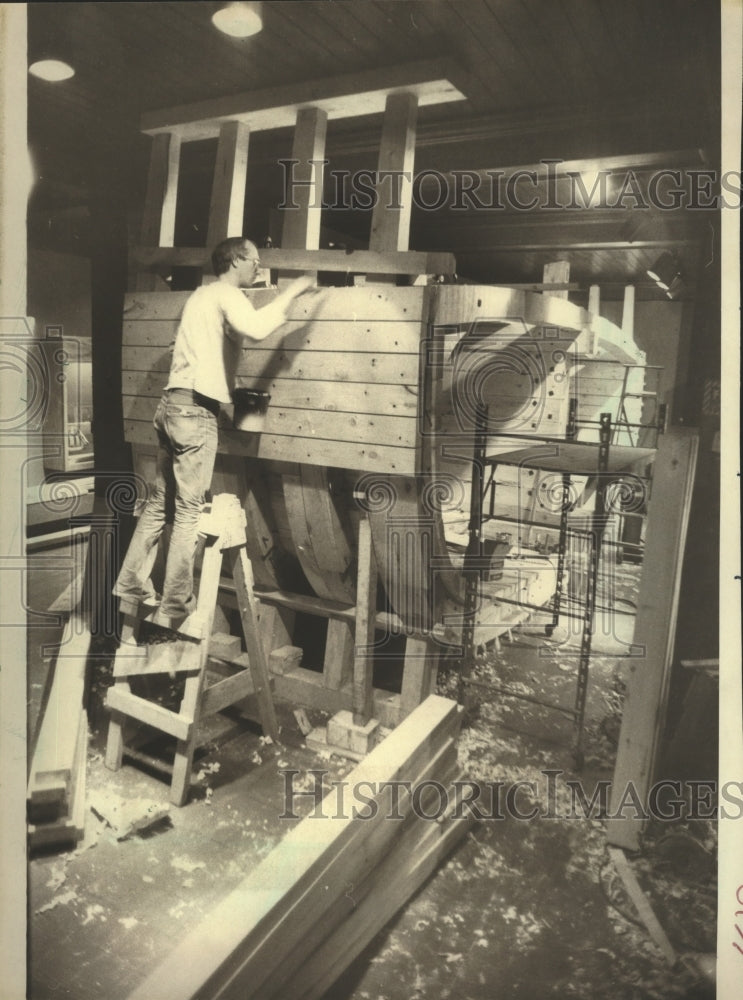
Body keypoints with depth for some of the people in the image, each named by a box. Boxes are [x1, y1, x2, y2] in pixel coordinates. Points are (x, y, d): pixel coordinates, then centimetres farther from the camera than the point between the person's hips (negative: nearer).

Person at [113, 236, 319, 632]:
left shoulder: (202, 295, 24)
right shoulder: (227, 294, -5)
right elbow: (254, 328, -27)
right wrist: (290, 292, -15)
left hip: (173, 404, 9)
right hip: (195, 410, -9)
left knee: (160, 502, 15)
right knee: (189, 511, -5)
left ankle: (132, 580, 24)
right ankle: (175, 608, 1)